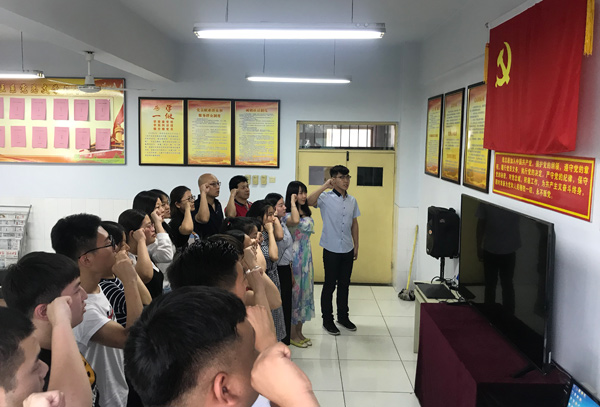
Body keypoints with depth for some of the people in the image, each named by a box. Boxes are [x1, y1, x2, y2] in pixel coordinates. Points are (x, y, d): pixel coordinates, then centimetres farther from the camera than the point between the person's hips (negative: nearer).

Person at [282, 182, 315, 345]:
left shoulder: (306, 213, 11)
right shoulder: (287, 215, -15)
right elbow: (294, 221, -40)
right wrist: (293, 202, -24)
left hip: (306, 256, 8)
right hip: (294, 257, -8)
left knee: (304, 291, 13)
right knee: (294, 291, 0)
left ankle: (299, 332, 25)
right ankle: (292, 334, 14)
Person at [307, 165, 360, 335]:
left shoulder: (352, 200, 7)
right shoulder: (326, 198, -10)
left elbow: (354, 224, 14)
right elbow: (309, 201, -31)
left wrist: (356, 246, 13)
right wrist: (325, 186, -27)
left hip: (347, 250, 5)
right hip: (331, 249, -5)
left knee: (344, 284, 16)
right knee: (329, 285, 5)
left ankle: (343, 316, 31)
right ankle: (327, 319, 19)